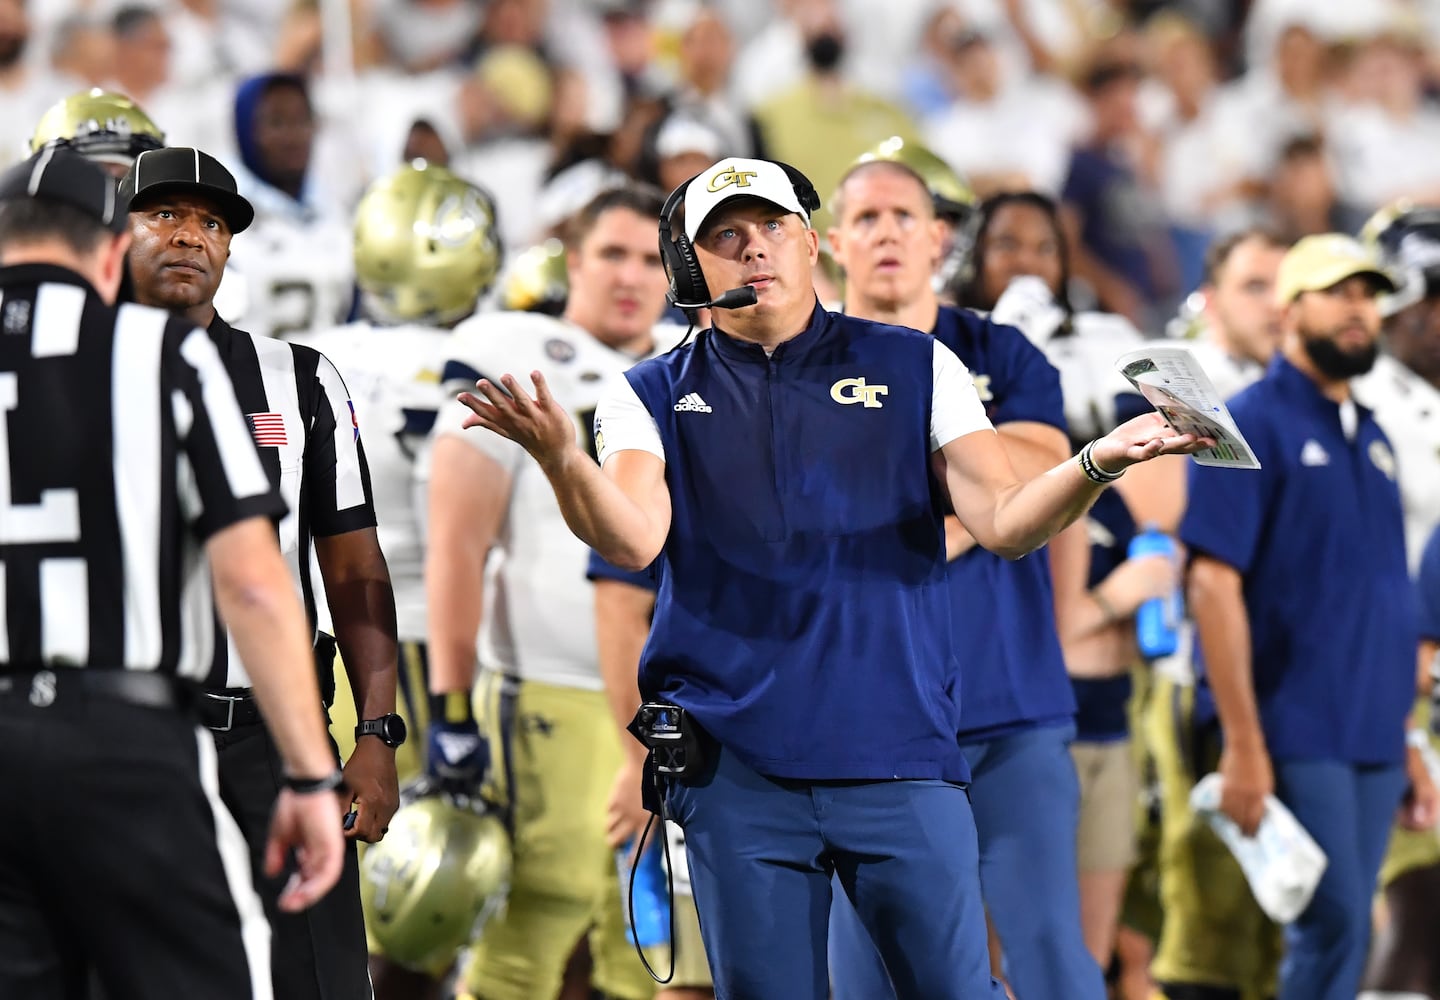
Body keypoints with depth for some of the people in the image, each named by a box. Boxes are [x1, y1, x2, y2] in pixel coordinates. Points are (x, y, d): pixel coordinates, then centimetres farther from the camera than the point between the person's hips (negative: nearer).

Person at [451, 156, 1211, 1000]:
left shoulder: (913, 367, 11)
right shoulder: (655, 398, 11)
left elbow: (1005, 523, 1)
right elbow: (632, 539, -8)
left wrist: (1096, 464, -19)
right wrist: (561, 457, -29)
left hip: (899, 755, 0)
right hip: (736, 764, 1)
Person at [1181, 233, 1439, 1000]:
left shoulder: (1369, 437, 17)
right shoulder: (1250, 425, -6)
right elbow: (1213, 584, -13)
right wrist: (1243, 744, -18)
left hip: (1372, 739, 7)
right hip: (1293, 734, -7)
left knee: (1339, 934, 7)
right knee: (1334, 925, -12)